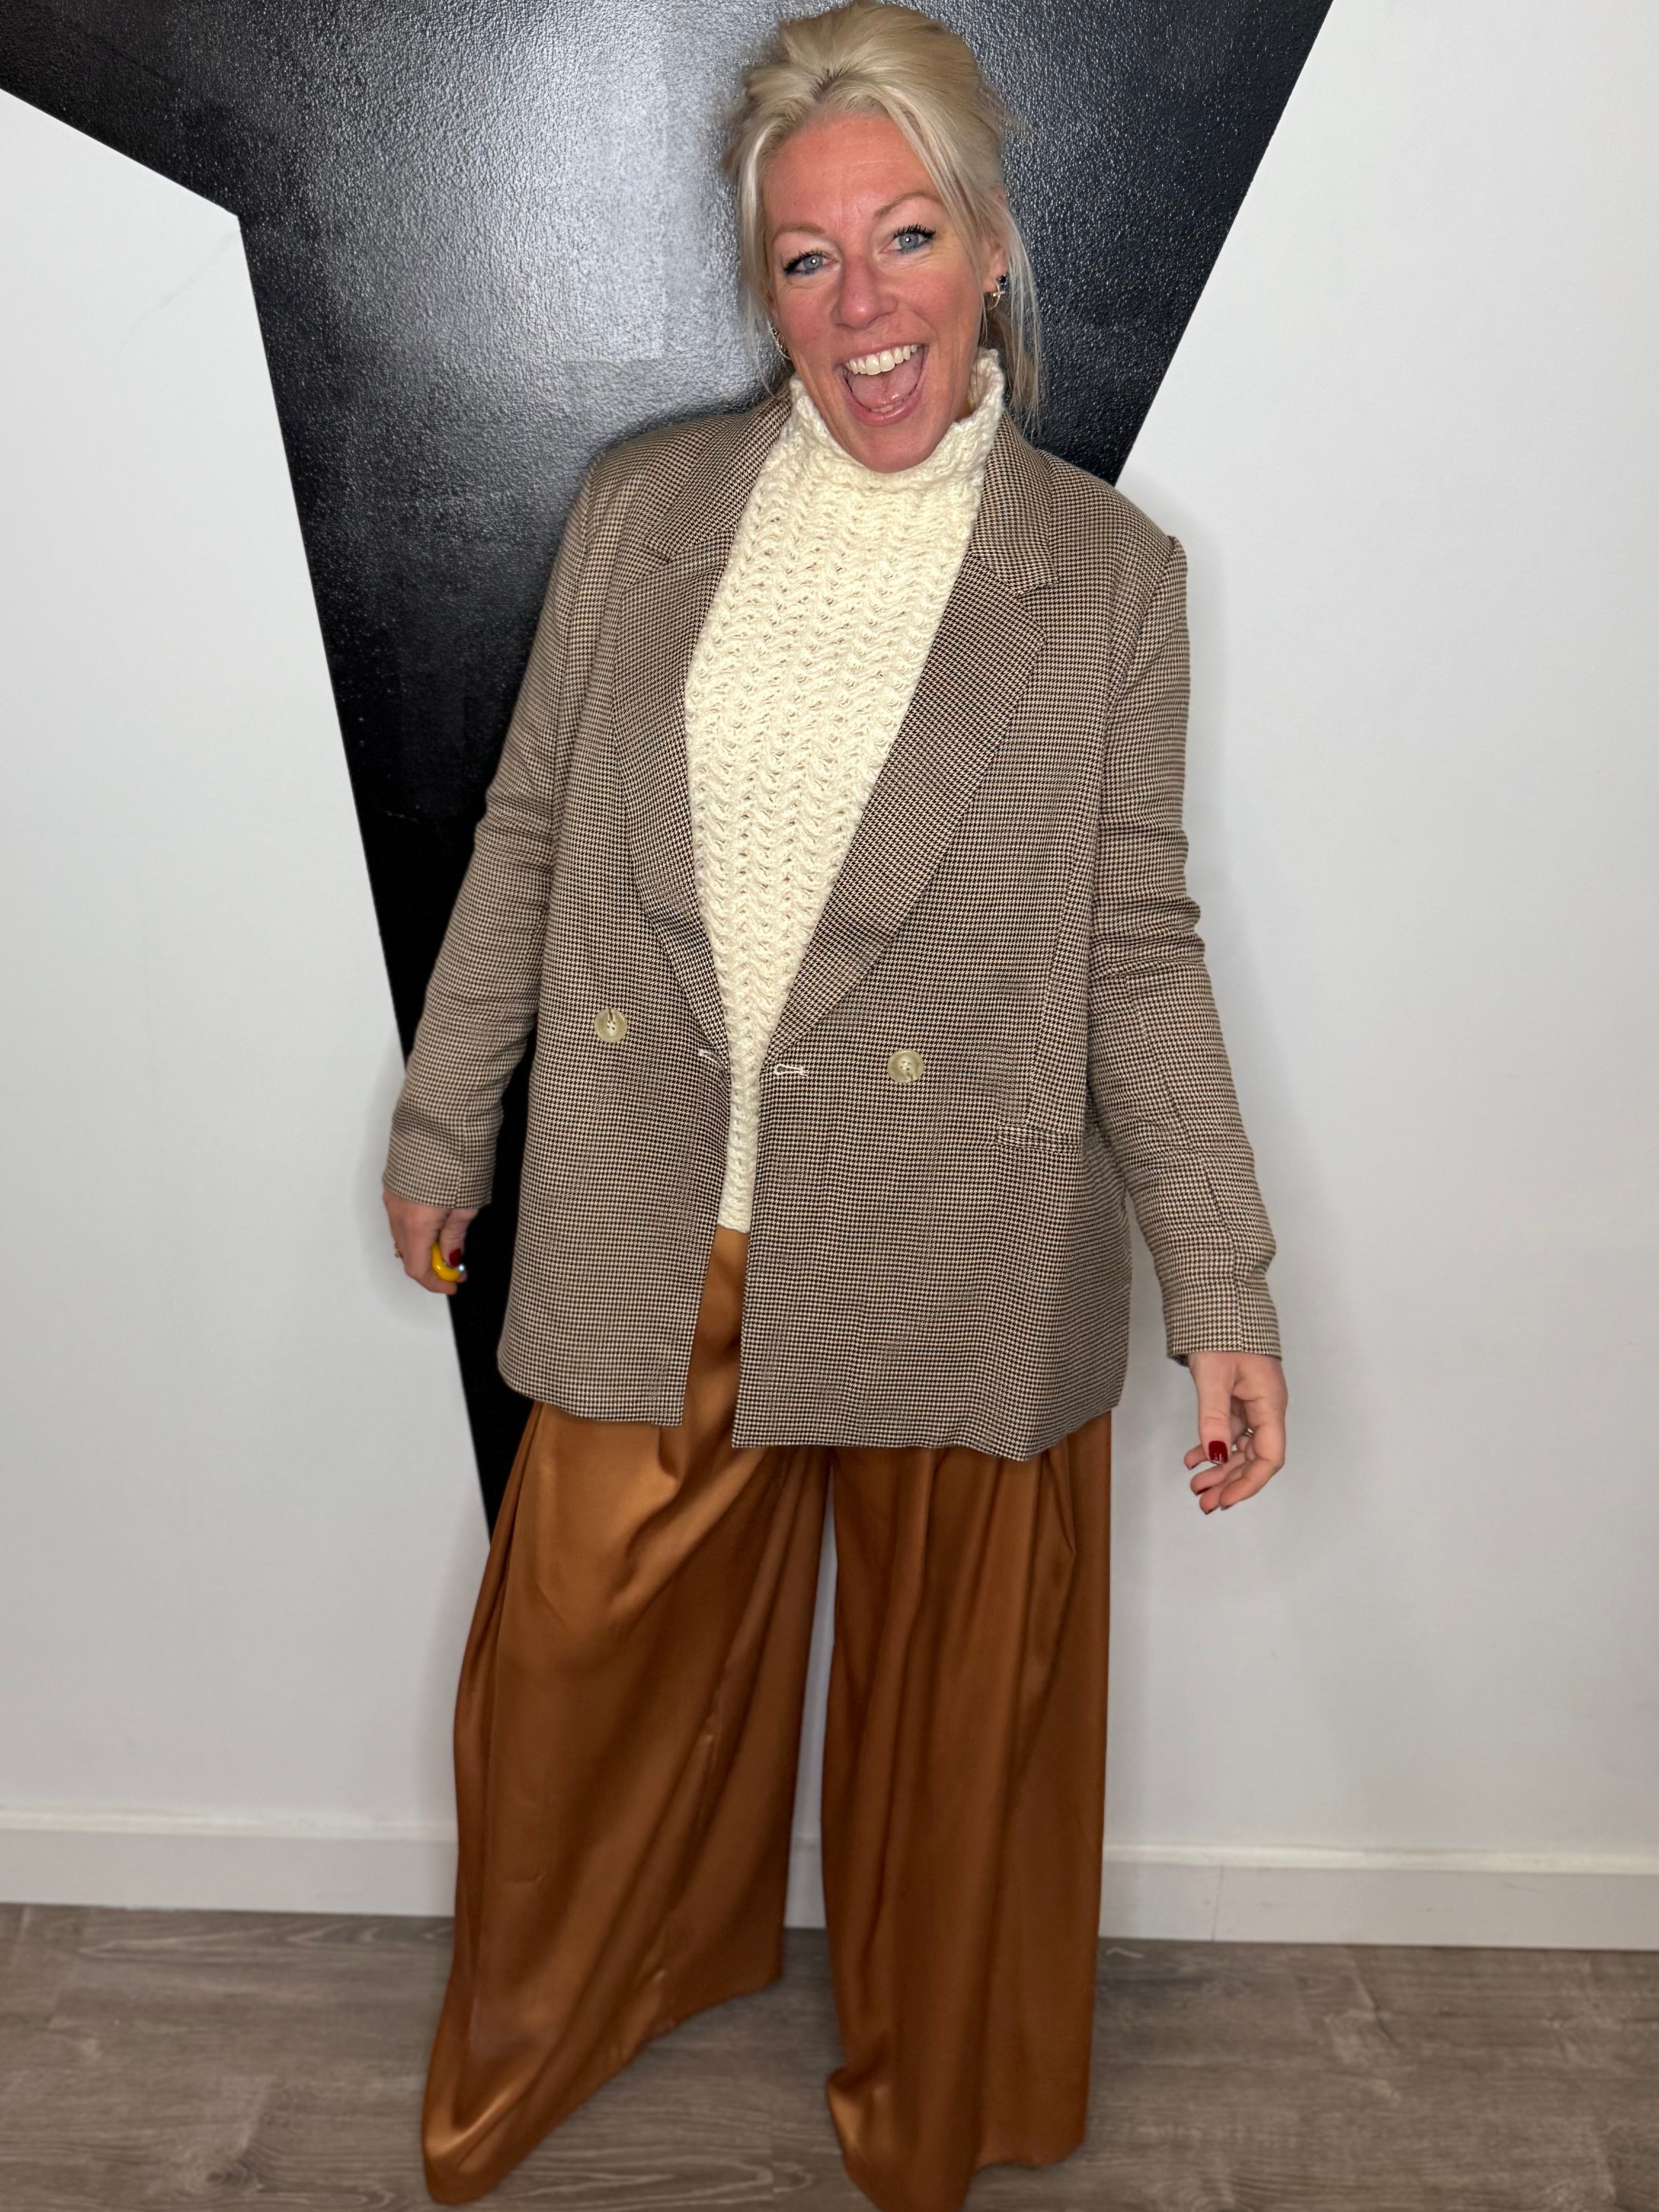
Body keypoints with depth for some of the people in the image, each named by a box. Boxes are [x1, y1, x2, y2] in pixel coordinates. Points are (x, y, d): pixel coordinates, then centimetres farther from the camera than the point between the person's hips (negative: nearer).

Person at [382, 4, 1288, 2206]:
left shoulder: (1108, 570, -1)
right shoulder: (641, 505, 3)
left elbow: (1137, 946, -1)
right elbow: (527, 836, 9)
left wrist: (1229, 1294, -5)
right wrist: (441, 1123, 12)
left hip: (959, 1269, -1)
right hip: (650, 1246, 2)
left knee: (948, 1721, 15)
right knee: (574, 1677, 14)